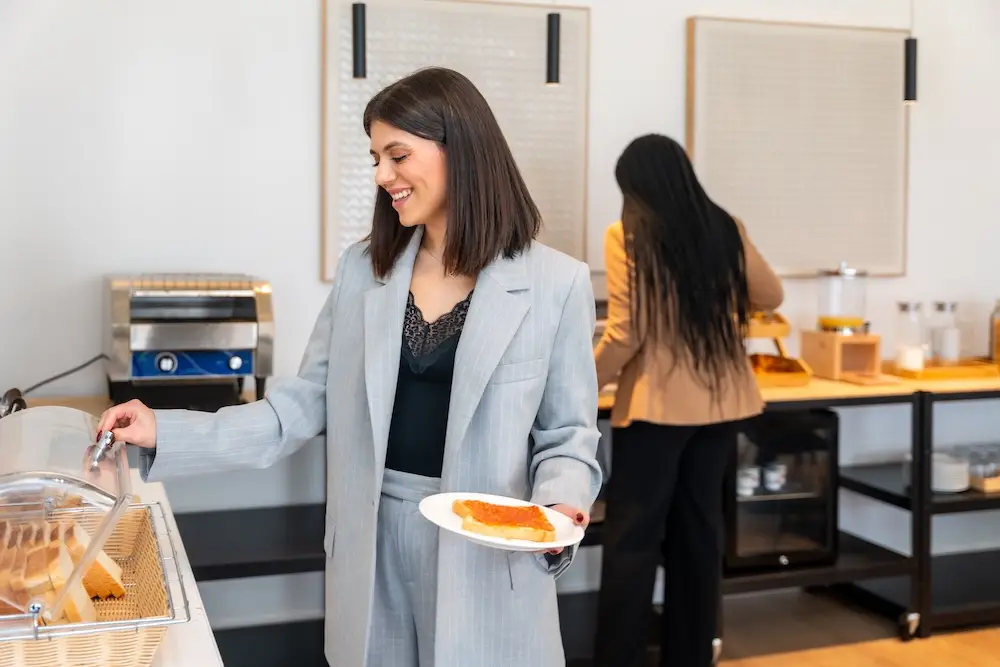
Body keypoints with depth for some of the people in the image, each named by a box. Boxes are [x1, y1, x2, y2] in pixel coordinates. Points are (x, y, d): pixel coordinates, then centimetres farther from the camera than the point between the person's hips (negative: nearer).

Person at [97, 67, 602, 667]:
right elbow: (306, 406, 3)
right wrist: (167, 434, -4)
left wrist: (559, 505, -22)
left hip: (484, 553, -3)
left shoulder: (556, 284, -8)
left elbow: (568, 434, -2)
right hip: (371, 544, 3)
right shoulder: (362, 270, 3)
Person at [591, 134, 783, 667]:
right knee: (698, 532, 14)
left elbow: (625, 335, -13)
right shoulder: (726, 231, 4)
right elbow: (771, 297, 18)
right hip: (722, 400, 5)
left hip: (658, 404, -5)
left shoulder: (627, 235, -9)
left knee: (632, 539, 1)